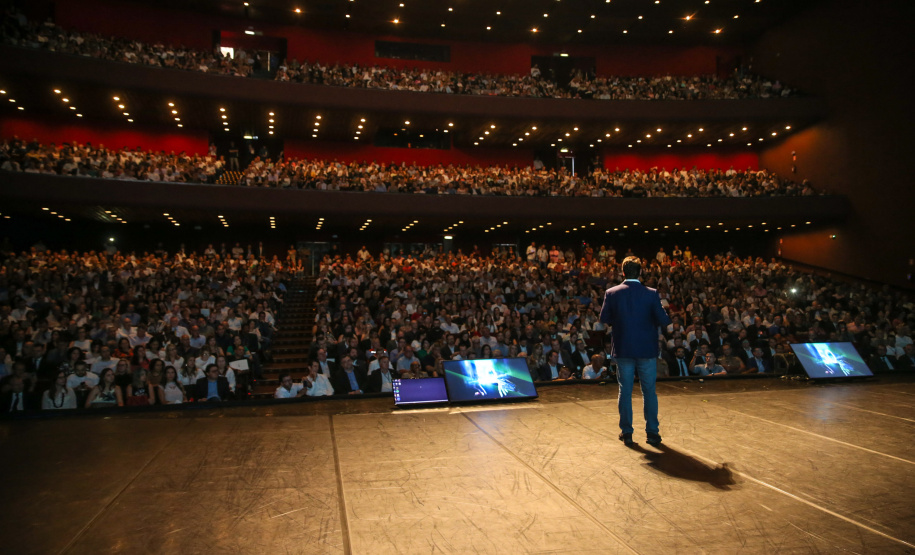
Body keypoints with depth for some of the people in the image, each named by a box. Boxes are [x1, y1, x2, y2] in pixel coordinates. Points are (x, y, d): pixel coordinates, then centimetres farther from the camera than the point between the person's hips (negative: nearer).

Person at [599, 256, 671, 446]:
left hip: (623, 350, 1)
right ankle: (652, 432, 16)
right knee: (649, 391, 10)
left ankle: (626, 432, 15)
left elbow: (604, 318, -2)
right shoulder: (651, 294, -9)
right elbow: (663, 320, -9)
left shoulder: (611, 293, -7)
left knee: (625, 391, 10)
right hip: (647, 349, 0)